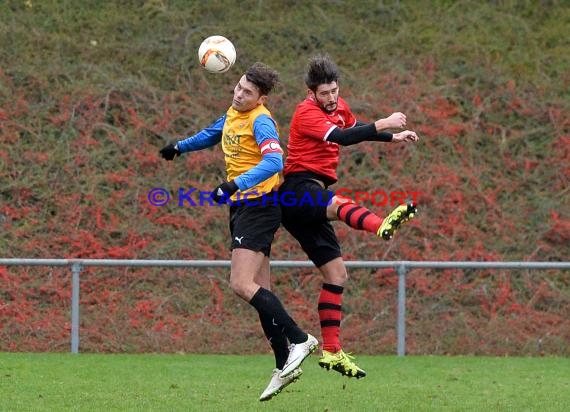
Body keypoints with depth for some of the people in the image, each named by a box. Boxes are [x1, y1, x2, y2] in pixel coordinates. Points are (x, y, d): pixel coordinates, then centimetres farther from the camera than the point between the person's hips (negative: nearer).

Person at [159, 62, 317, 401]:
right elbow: (214, 133, 35)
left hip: (258, 206, -9)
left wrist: (235, 184, -41)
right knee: (258, 289, 6)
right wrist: (180, 147, 45)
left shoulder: (261, 121, -15)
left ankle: (299, 339, -14)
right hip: (242, 207, 9)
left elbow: (273, 162, -32)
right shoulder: (234, 114, 12)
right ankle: (285, 365, 8)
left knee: (241, 284, -18)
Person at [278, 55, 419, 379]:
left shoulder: (339, 107, 15)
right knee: (338, 204, -41)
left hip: (311, 200, 10)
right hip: (298, 190, -10)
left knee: (337, 274, 6)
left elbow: (357, 130, 36)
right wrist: (384, 123, -29)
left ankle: (332, 352, 7)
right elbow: (342, 137, -28)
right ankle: (383, 225, -76)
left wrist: (394, 138, 25)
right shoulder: (307, 113, -13)